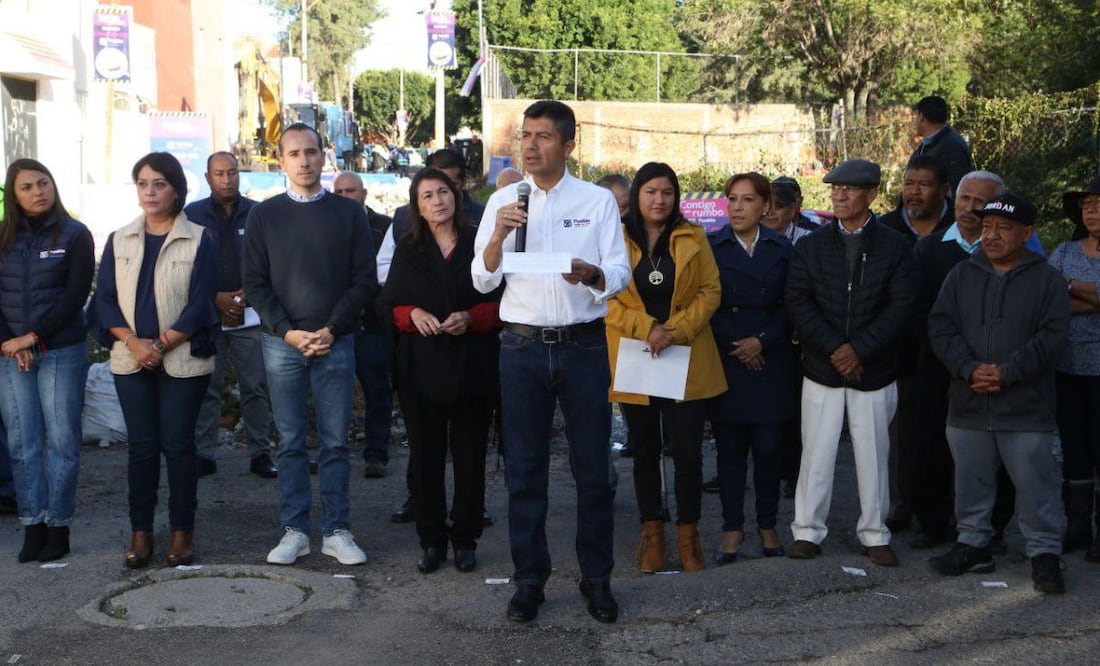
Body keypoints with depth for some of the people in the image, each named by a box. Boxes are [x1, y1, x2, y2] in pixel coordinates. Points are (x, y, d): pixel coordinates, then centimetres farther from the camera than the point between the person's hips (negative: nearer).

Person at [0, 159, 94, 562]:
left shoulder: (75, 235, 1)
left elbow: (75, 296, -6)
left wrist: (34, 336, -12)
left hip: (61, 352, -3)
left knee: (61, 441, 0)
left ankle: (58, 526, 7)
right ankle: (33, 526, 9)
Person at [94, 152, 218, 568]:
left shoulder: (199, 241, -1)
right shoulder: (119, 241, 10)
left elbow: (200, 304, -6)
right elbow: (105, 300, 4)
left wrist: (162, 345, -14)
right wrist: (133, 342, -11)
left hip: (182, 360, -3)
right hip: (131, 361, 3)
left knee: (178, 444, 0)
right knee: (141, 445, 5)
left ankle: (182, 533, 9)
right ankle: (140, 533, 12)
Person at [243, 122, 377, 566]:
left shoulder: (348, 213, 6)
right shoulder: (265, 215, 7)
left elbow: (364, 280, 2)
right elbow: (255, 283, 4)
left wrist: (331, 330, -9)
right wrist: (288, 331, -9)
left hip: (335, 343, 0)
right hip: (282, 343, 0)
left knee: (335, 443, 3)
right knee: (291, 443, 5)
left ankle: (336, 531, 10)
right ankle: (294, 530, 12)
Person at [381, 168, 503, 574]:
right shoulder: (408, 251, 11)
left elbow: (501, 303, 2)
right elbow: (391, 306, 11)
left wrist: (471, 318, -15)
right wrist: (413, 315, -10)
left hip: (472, 367, -2)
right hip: (421, 368, 2)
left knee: (469, 455, 2)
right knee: (425, 455, 3)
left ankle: (465, 540, 14)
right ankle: (432, 540, 13)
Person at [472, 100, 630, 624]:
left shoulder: (598, 201, 4)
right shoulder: (503, 201, 7)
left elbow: (620, 275, -1)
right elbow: (483, 281, 3)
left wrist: (592, 275, -23)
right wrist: (499, 234, -15)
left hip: (583, 345, -1)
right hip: (523, 345, 1)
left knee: (592, 467, 4)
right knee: (524, 468, 6)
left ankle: (597, 579, 16)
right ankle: (529, 580, 16)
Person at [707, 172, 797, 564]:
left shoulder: (782, 249, 7)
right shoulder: (711, 247, 3)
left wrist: (763, 341, -9)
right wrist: (735, 347, -8)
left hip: (771, 362, 1)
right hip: (725, 362, -1)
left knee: (768, 447, 2)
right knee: (730, 447, 2)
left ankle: (767, 525, 16)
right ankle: (732, 528, 11)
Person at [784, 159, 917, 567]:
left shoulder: (895, 248, 3)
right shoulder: (811, 246, 7)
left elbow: (901, 305, -5)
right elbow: (798, 302, -2)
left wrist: (859, 348, -14)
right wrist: (833, 348, -13)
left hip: (873, 371, -1)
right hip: (821, 369, 1)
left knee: (873, 455, 5)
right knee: (816, 452, 2)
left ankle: (875, 536, 16)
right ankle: (807, 531, 12)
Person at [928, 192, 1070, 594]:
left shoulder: (1047, 279, 0)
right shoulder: (962, 275, 9)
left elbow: (1051, 336, -7)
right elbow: (940, 326, 2)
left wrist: (1007, 373, -17)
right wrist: (969, 368, -13)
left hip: (1027, 408, -3)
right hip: (968, 406, 4)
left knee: (1035, 484, -2)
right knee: (970, 481, 12)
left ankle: (1045, 554, 9)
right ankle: (973, 544, 26)